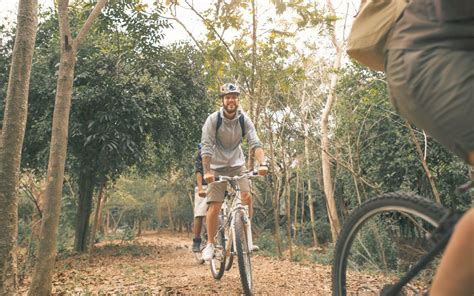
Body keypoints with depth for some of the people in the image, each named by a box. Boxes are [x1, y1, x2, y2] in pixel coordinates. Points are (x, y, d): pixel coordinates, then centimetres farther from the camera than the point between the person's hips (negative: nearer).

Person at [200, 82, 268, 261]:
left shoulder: (244, 120, -9)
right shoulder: (213, 119, -15)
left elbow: (255, 143, -18)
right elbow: (206, 147, -20)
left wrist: (262, 163, -34)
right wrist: (206, 171, -31)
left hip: (237, 164, 2)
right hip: (217, 167, -2)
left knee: (247, 197, -17)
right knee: (214, 206, -9)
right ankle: (210, 244, 8)